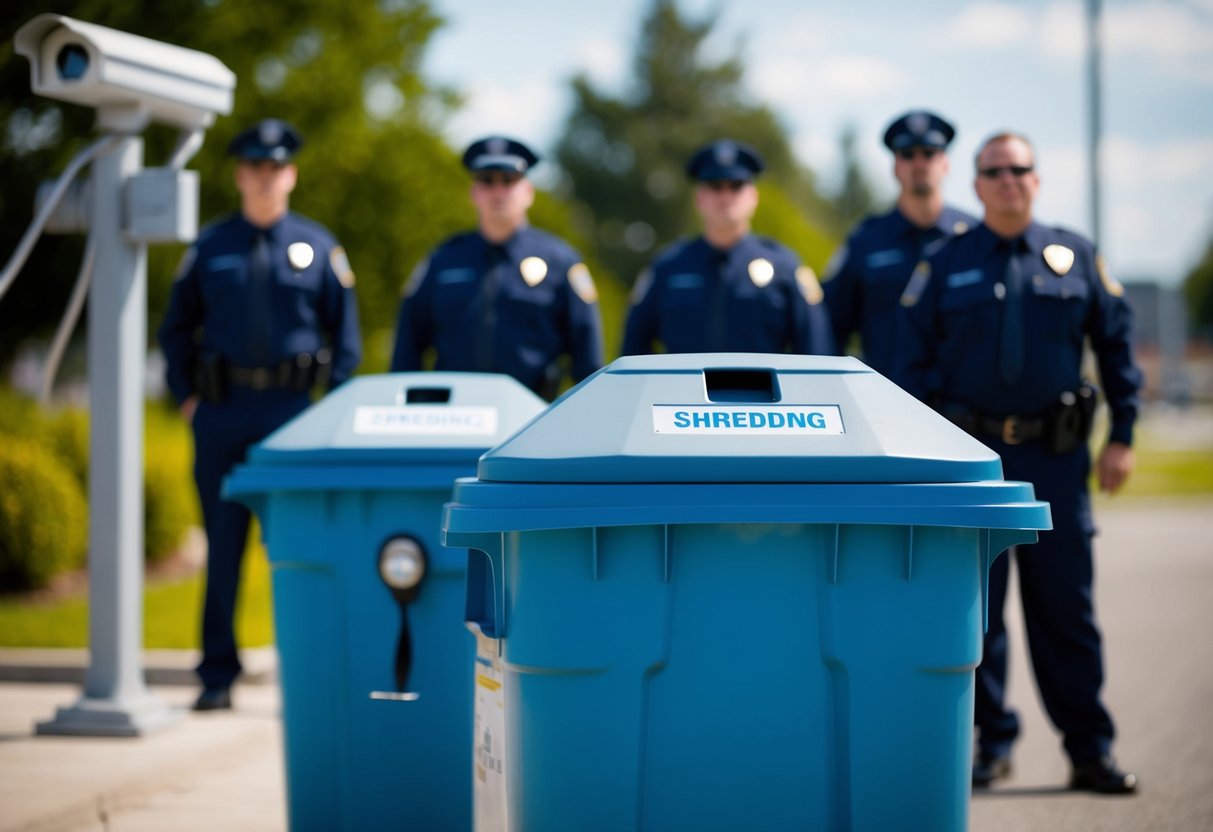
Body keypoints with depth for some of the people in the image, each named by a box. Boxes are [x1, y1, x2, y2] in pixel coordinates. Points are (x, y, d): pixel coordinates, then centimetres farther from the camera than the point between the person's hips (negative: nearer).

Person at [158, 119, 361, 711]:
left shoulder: (318, 247, 7)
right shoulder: (209, 247, 8)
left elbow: (346, 335, 10)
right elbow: (176, 328, 14)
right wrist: (186, 397, 4)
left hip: (292, 412, -1)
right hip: (220, 412, 1)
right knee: (222, 546, 4)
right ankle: (217, 676, 10)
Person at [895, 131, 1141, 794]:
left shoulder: (1075, 258, 7)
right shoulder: (945, 265, 5)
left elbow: (1116, 343, 10)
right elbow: (913, 359, 5)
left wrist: (1121, 436, 4)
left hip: (1055, 459, 0)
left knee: (1065, 607, 2)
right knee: (974, 607, 3)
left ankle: (1090, 750, 8)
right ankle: (990, 743, 13)